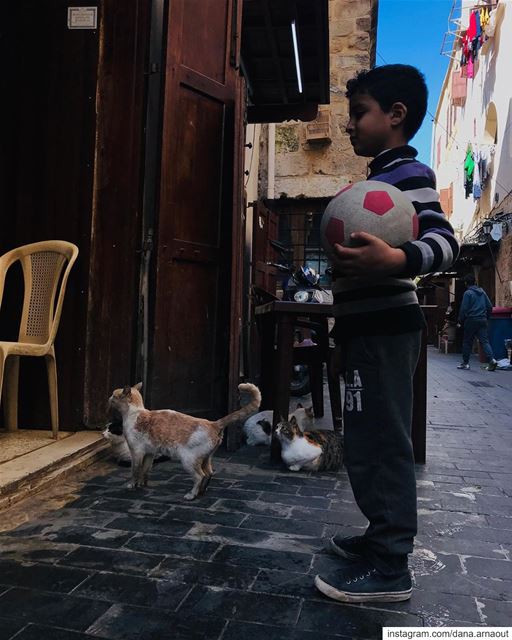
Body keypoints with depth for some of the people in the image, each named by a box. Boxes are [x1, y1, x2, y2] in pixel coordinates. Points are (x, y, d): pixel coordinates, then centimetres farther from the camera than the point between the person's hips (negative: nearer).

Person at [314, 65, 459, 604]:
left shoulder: (408, 174, -9)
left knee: (379, 443, -7)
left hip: (384, 328, -10)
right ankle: (383, 538, 28)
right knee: (374, 441, 15)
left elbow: (444, 242, -22)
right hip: (369, 327, 11)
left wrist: (396, 260, -43)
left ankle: (389, 567, 5)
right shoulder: (380, 177, 21)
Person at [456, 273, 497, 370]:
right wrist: (486, 317, 21)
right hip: (482, 320, 5)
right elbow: (489, 306, 12)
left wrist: (460, 321, -2)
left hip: (471, 320, -5)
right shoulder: (482, 292, 11)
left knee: (467, 342, 5)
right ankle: (491, 359, -14)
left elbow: (464, 309, -10)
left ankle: (465, 363, 11)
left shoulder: (467, 293, -8)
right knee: (484, 341, 3)